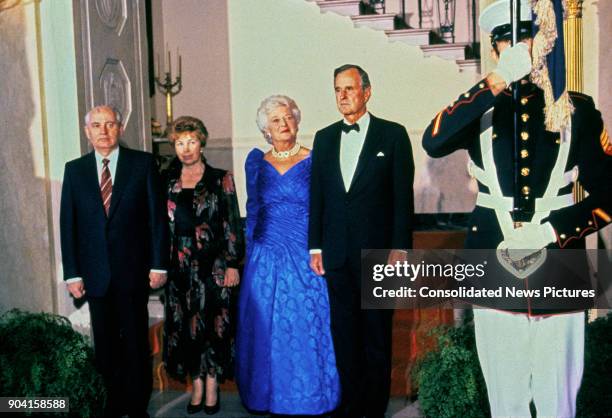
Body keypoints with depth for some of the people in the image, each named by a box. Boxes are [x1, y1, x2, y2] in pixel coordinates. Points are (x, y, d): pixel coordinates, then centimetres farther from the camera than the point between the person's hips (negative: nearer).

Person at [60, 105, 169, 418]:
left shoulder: (143, 163, -2)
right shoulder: (74, 170, 5)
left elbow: (157, 216, -2)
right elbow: (68, 224, 4)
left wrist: (159, 264, -6)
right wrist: (72, 274, -1)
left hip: (133, 271, -2)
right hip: (95, 273, 2)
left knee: (136, 342, 8)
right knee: (105, 345, 11)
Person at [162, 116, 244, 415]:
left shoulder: (220, 179, 0)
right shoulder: (167, 181, 8)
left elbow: (232, 224, -3)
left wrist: (232, 264, -8)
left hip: (212, 264, -3)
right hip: (179, 265, 3)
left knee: (212, 322, 1)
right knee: (184, 324, 6)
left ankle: (212, 386, 14)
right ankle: (197, 387, 17)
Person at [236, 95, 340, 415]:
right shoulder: (257, 162, 8)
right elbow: (252, 210, 14)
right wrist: (251, 249, 11)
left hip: (306, 258, -2)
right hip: (266, 259, 2)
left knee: (308, 328, 1)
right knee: (267, 330, 7)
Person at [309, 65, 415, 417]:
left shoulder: (393, 134, 0)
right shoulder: (324, 138, 11)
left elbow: (403, 196, -4)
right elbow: (317, 196, 10)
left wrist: (400, 247, -9)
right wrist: (315, 247, 7)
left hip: (377, 251, -3)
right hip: (337, 253, 4)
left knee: (377, 333, 6)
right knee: (344, 332, 10)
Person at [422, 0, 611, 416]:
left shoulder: (577, 109, 4)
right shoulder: (480, 107, 6)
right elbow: (433, 142, -16)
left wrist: (549, 231, -12)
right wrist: (495, 84, -21)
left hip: (558, 279, 0)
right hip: (494, 277, 1)